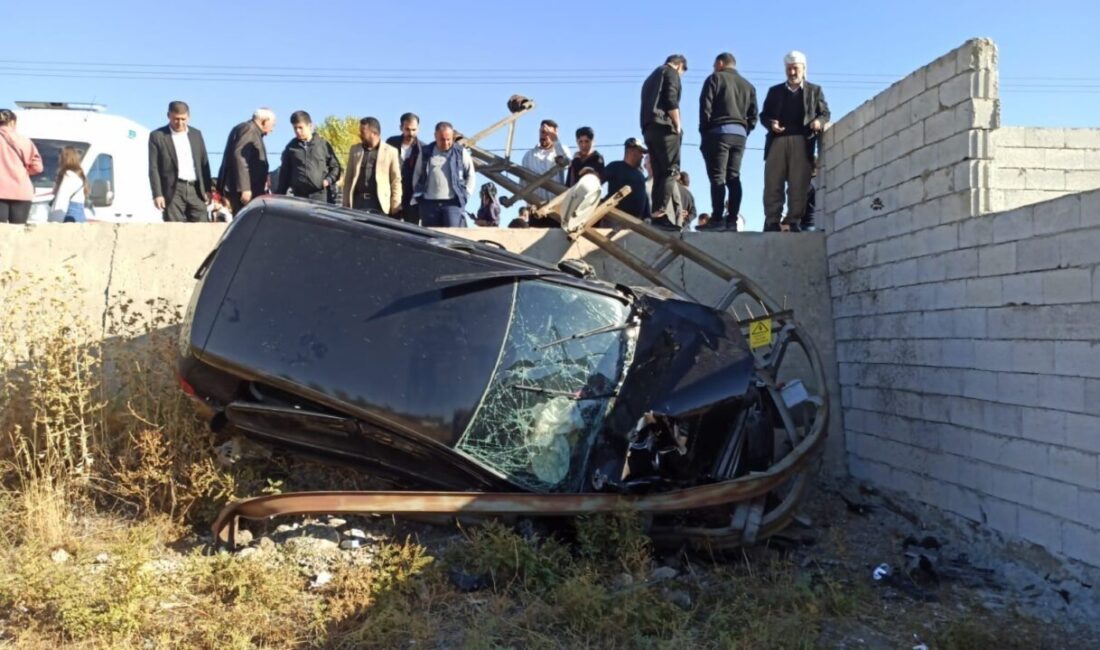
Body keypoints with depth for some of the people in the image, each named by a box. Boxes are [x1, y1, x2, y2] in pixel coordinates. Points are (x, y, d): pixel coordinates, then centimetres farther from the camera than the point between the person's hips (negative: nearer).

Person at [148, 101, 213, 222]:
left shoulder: (196, 134, 15)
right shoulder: (157, 136, 3)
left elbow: (204, 163, 14)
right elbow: (153, 168, -1)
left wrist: (207, 190, 7)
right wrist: (157, 194, -10)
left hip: (196, 189, 3)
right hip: (173, 190, -3)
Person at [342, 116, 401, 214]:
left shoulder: (390, 151, 2)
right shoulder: (355, 150, 13)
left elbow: (396, 180, 2)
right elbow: (348, 179, 14)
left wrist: (395, 207, -4)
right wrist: (346, 204, 7)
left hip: (379, 203, -3)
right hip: (357, 201, 3)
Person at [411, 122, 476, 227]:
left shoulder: (461, 152, 7)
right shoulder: (426, 152, 12)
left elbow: (471, 175, 12)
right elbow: (417, 175, 17)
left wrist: (465, 194, 2)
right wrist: (417, 196, 9)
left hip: (453, 203, -2)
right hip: (429, 203, 2)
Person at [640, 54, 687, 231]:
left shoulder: (651, 77, 30)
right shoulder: (671, 72, 6)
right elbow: (671, 100, -11)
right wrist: (678, 125, -7)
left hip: (649, 128, 8)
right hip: (664, 126, -8)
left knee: (660, 174, 4)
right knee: (671, 169, -13)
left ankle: (657, 214, -5)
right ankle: (660, 213, -25)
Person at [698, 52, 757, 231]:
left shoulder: (715, 78, 5)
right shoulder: (748, 85, 20)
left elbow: (705, 107, -5)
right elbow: (753, 116, 13)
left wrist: (704, 131, 0)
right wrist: (744, 131, 15)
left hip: (719, 132, -5)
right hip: (740, 134, 5)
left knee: (717, 177, -9)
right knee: (734, 178, 5)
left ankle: (717, 219, -15)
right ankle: (732, 219, -1)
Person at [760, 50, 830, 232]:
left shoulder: (814, 90, 20)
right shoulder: (774, 91, 23)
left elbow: (825, 113, 14)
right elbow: (764, 114, 16)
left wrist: (819, 121, -9)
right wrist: (770, 123, -7)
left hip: (802, 141, -1)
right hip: (777, 140, 1)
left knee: (798, 185, -7)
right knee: (773, 184, -7)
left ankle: (793, 222, -7)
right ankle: (772, 222, -7)